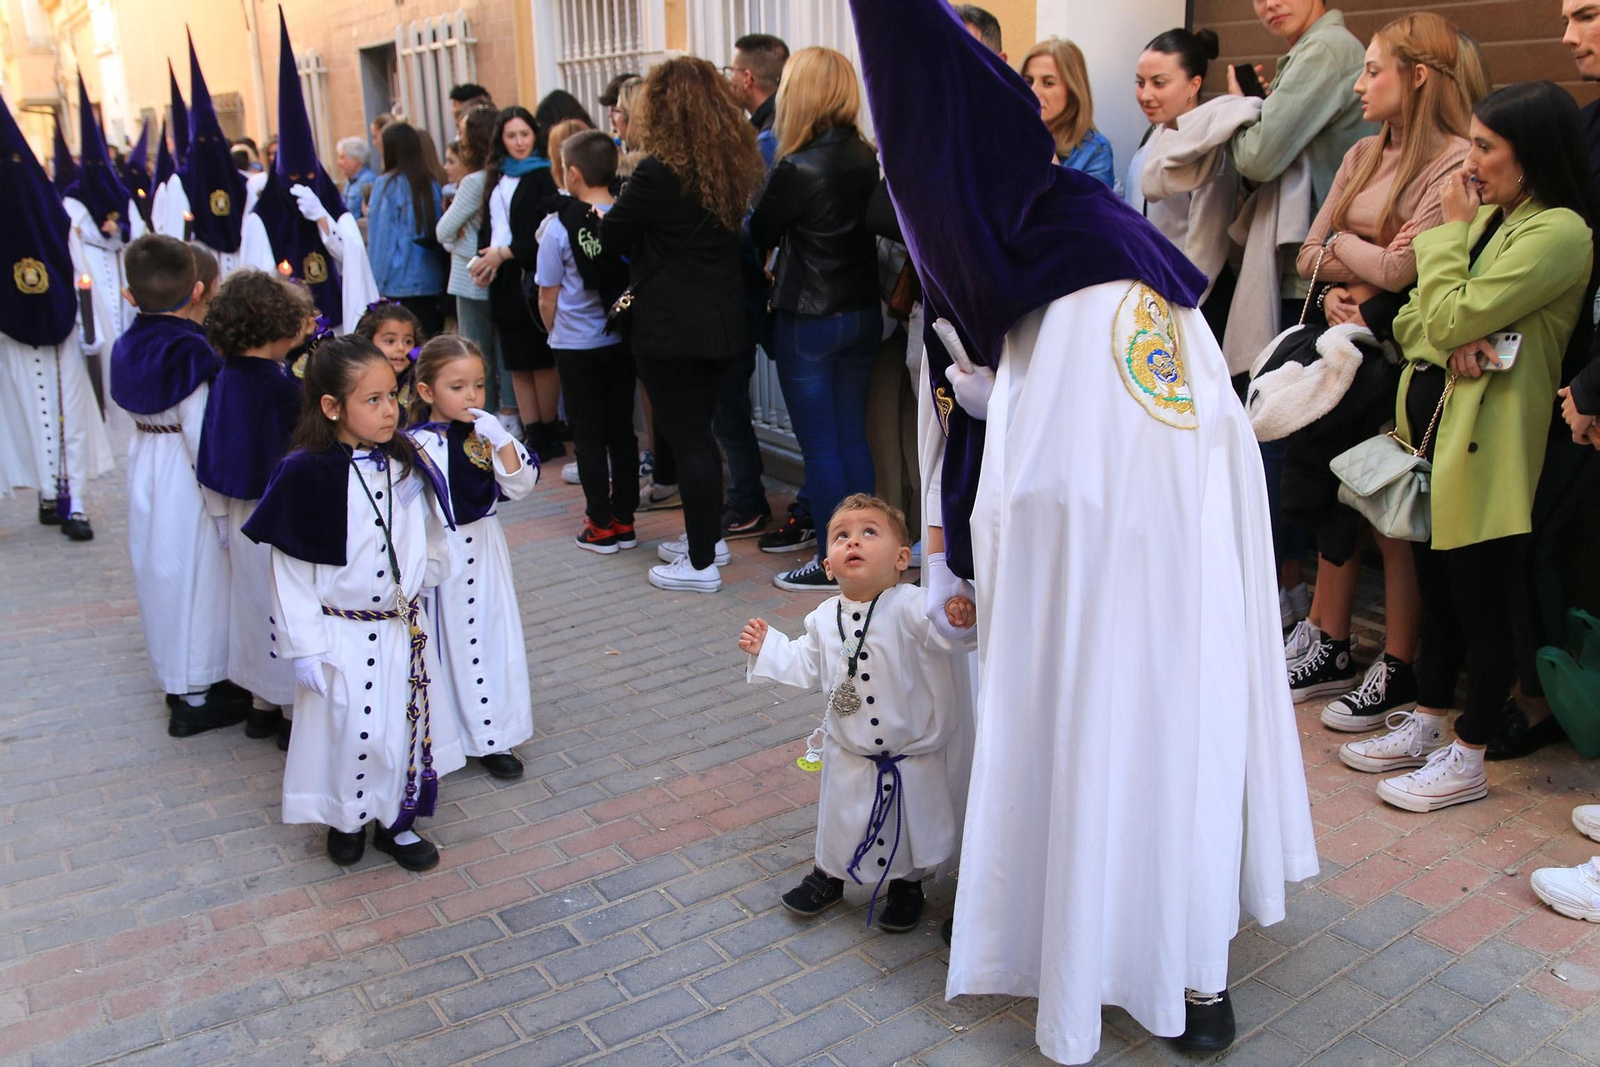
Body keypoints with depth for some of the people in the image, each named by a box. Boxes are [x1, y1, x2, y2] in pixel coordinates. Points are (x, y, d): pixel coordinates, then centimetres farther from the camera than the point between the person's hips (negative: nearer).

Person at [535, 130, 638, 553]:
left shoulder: (561, 226, -11)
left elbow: (548, 300, -6)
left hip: (577, 344, -3)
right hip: (622, 340, 3)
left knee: (588, 435, 5)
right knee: (622, 431, 11)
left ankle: (600, 526, 9)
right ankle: (624, 521, 16)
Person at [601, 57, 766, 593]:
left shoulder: (657, 172, -16)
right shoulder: (735, 164, 5)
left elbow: (610, 238, -8)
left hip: (669, 323, -7)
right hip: (723, 320, 7)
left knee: (687, 438, -1)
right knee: (698, 431, 20)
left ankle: (702, 564, 6)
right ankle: (706, 535, 31)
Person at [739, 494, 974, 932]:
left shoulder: (910, 606, -21)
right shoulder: (825, 618, -2)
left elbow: (944, 638, -32)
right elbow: (807, 665, 12)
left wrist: (958, 621, -52)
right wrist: (768, 648, 8)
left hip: (913, 754, -4)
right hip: (848, 753, 4)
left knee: (911, 822, 14)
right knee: (841, 817, 20)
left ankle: (906, 884, 41)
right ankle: (829, 874, 47)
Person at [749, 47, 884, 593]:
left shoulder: (798, 169, -18)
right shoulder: (868, 158, 2)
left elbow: (759, 234, -6)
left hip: (808, 320, -7)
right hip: (863, 312, 7)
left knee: (819, 445, 3)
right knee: (853, 436, 14)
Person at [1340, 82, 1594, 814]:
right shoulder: (1488, 218, 16)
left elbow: (1451, 318, -20)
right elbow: (1411, 321, 11)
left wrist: (1450, 230, -6)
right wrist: (1451, 345, -12)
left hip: (1484, 441, -9)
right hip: (1432, 425, 9)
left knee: (1479, 601, 0)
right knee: (1437, 588, 16)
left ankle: (1467, 758, 12)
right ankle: (1427, 725, 29)